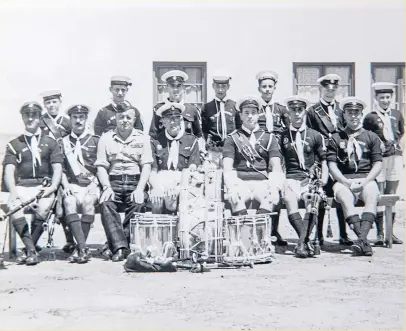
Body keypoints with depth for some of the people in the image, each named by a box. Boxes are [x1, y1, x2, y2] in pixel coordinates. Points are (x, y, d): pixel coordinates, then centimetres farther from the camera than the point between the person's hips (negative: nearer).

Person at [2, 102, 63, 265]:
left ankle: (28, 250, -18)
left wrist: (52, 187, -13)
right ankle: (32, 250, -29)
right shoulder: (14, 144, 17)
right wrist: (13, 192, -13)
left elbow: (57, 169, 6)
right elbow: (9, 172, 5)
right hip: (21, 187, 1)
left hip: (44, 186, -1)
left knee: (43, 208, -32)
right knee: (14, 208, -31)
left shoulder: (50, 143, 16)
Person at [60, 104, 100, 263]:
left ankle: (79, 249, -25)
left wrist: (95, 183, -4)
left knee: (87, 202, -31)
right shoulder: (63, 142, 16)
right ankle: (83, 247, -36)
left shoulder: (96, 141, 13)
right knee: (69, 202, -30)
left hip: (92, 186, -1)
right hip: (72, 186, 1)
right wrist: (66, 185, -4)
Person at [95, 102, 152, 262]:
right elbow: (101, 166, 6)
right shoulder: (106, 138, 12)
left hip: (135, 181, 0)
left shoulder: (142, 138, 12)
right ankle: (120, 247, -36)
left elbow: (146, 166, 4)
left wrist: (139, 189, -12)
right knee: (106, 204, -31)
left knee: (139, 204, -31)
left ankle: (113, 246, -26)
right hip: (113, 182, 0)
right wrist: (107, 187, -11)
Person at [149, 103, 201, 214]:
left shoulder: (191, 140, 12)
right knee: (157, 200, -32)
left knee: (170, 200, -34)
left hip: (182, 183, -1)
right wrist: (157, 187, -17)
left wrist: (179, 187, -16)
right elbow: (152, 171, 4)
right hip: (160, 182, 1)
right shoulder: (156, 142, 13)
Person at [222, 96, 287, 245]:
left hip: (263, 181, 1)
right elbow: (227, 167, 3)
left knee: (273, 197, -34)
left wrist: (274, 187, -15)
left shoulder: (269, 137, 19)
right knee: (235, 198, -35)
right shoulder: (232, 139, 17)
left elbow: (276, 167, 6)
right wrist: (231, 187, -18)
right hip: (240, 182, 0)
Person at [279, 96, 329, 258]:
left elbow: (323, 161, 18)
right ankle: (307, 241, -35)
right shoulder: (282, 137, 14)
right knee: (289, 199, -32)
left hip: (310, 179, 0)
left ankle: (301, 243, -35)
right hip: (291, 179, 0)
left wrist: (323, 179, 2)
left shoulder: (315, 136, 16)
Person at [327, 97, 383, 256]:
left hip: (366, 179, 1)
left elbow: (378, 164, 8)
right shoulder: (336, 138, 15)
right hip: (343, 180, -1)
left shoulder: (372, 137, 17)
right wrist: (347, 182, -11)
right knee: (344, 196, -35)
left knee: (372, 196, -34)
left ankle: (361, 239, -47)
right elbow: (332, 165, 5)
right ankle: (364, 241, -42)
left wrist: (364, 182, -9)